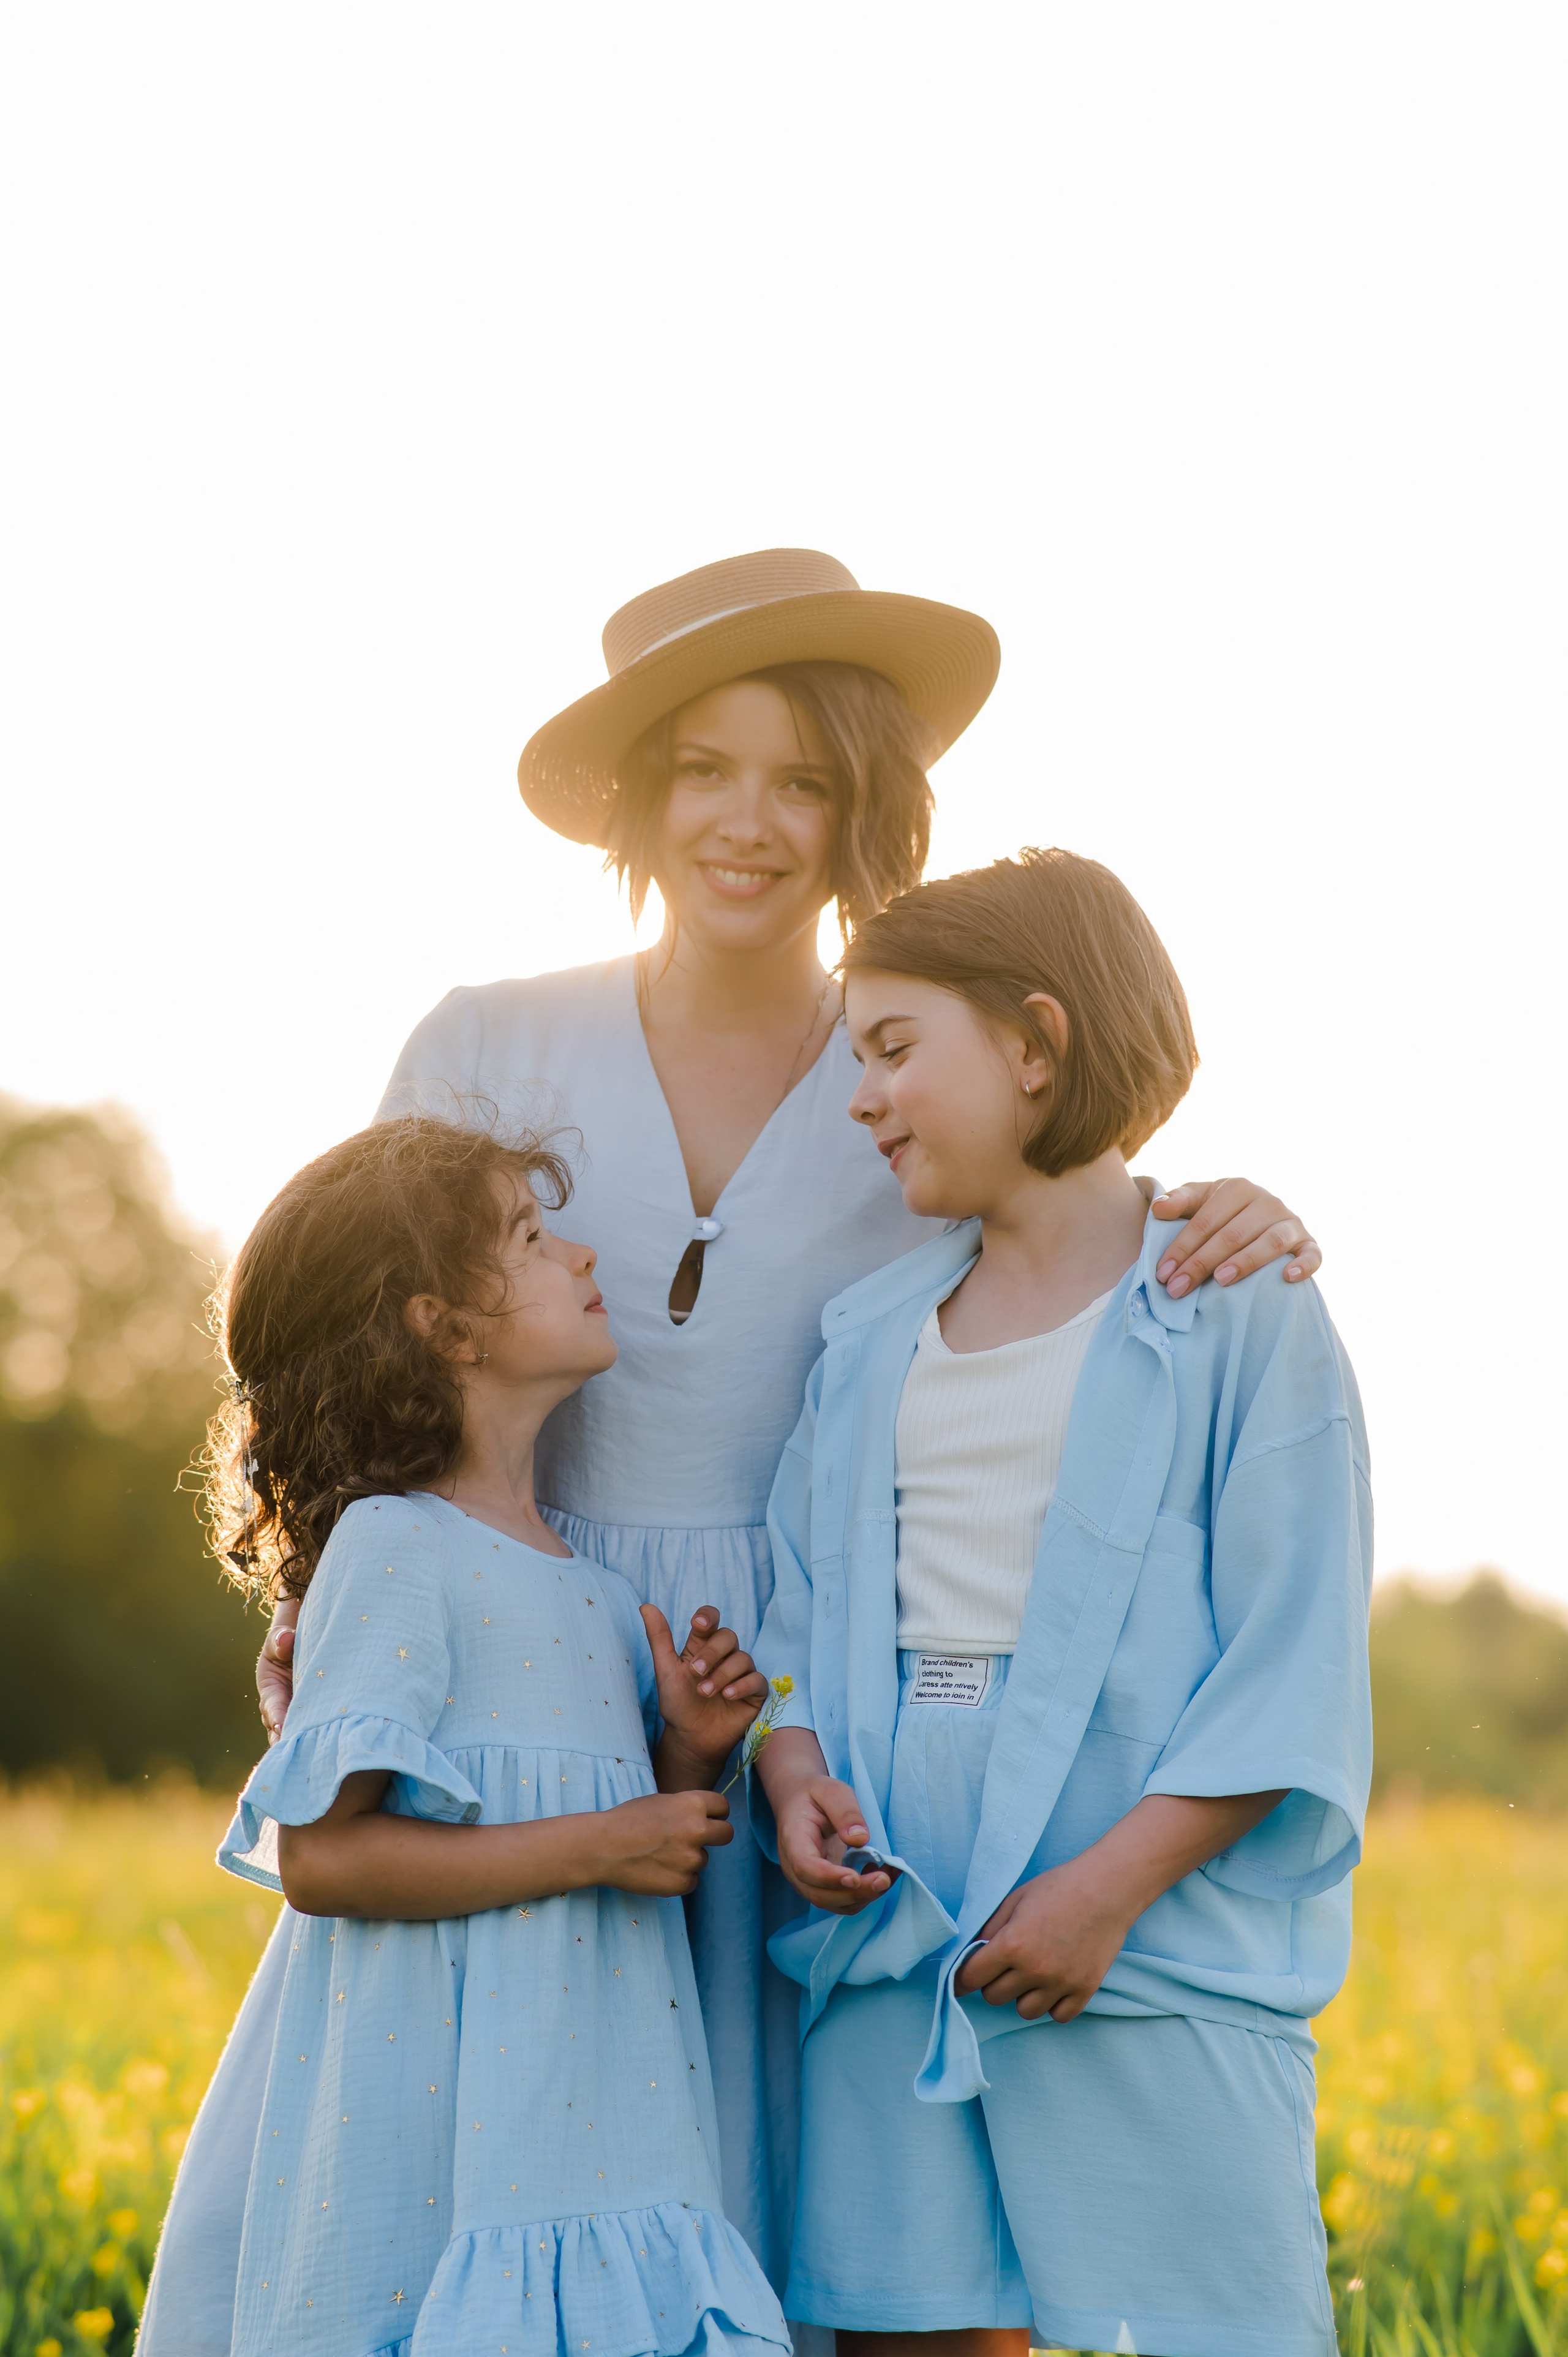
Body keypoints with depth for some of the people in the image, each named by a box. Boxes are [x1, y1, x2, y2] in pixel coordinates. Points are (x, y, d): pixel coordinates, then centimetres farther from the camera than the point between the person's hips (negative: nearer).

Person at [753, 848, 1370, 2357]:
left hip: (1156, 1962, -5)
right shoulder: (870, 1337, 15)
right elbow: (802, 1607, 17)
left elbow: (1292, 1666, -7)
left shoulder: (1241, 1315, -2)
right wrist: (793, 1770, -4)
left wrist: (1114, 1884, -15)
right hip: (893, 1948, 5)